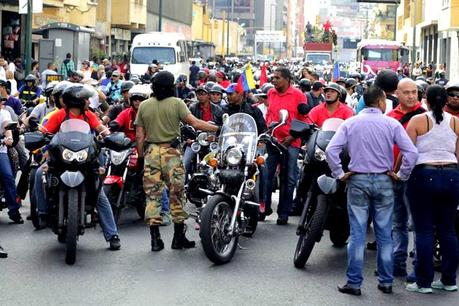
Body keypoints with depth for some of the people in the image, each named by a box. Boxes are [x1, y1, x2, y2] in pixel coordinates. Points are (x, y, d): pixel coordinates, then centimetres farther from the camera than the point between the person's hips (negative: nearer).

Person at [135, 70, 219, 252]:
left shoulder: (144, 106, 6)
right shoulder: (176, 103, -3)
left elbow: (139, 136, 5)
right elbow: (194, 123, -12)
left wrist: (141, 156, 14)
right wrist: (218, 128, -7)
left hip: (151, 152, 2)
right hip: (171, 153, -2)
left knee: (152, 195, 5)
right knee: (176, 195, 6)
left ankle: (155, 239, 2)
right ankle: (179, 237, 9)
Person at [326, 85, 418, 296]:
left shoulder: (350, 123, 2)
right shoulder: (391, 124, -3)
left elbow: (331, 150, -9)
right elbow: (411, 153, -11)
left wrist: (340, 174, -1)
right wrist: (402, 176, 1)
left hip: (358, 180, 1)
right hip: (384, 181, 0)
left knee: (357, 234, 2)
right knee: (384, 235, 8)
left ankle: (354, 283, 3)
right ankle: (386, 282, 13)